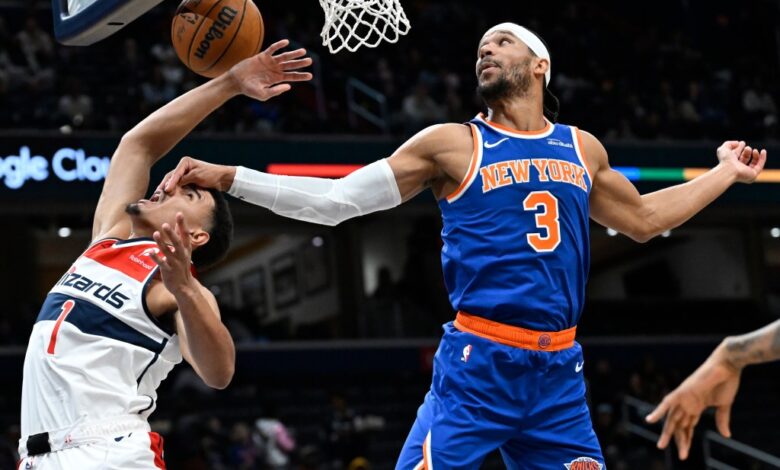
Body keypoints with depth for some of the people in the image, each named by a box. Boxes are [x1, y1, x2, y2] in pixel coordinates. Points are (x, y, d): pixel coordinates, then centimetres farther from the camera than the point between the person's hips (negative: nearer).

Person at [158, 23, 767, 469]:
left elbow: (644, 220, 31)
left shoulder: (583, 150, 14)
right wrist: (227, 178, -5)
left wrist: (727, 173, 35)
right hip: (477, 365, -4)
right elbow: (336, 200, 1)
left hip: (560, 370, 4)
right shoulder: (453, 144, 2)